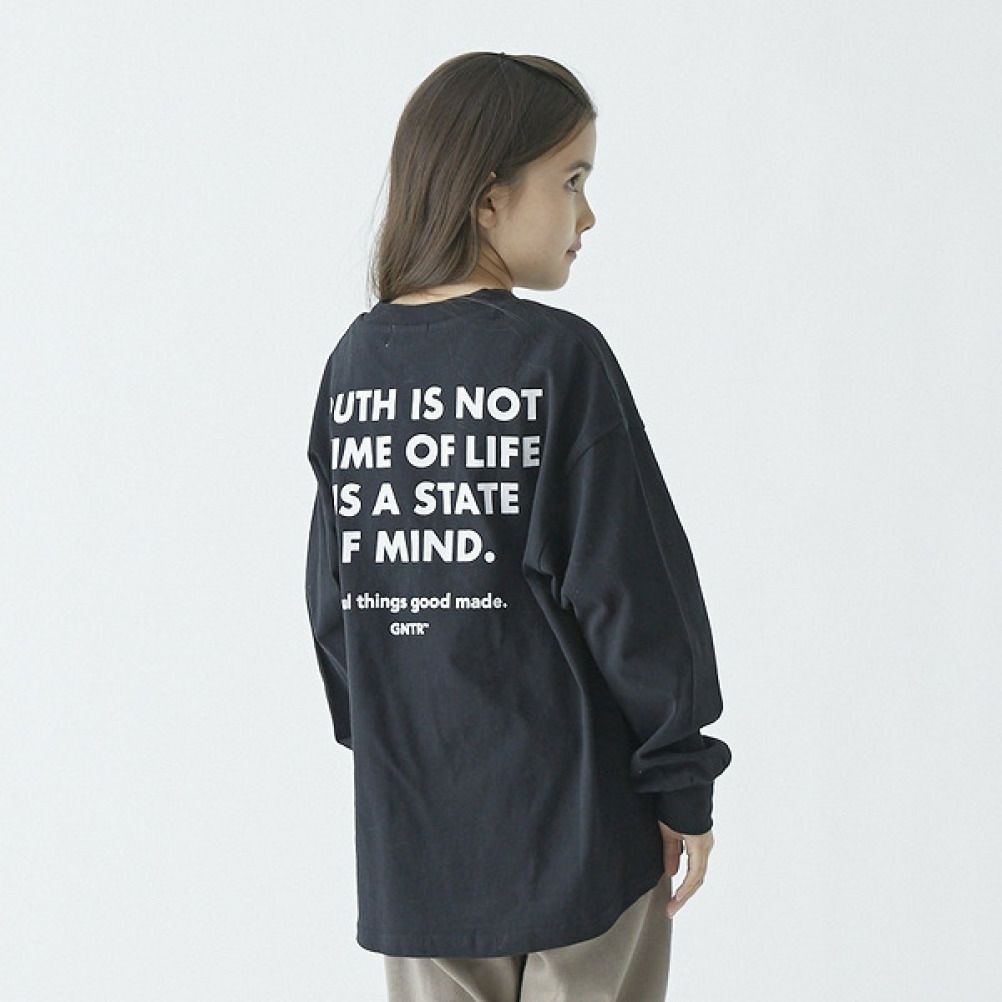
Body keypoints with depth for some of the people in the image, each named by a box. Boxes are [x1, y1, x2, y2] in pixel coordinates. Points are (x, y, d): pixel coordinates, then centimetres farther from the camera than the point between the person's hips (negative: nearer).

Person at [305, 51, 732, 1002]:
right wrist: (685, 779, -4)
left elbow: (331, 592, 9)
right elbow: (632, 582, -13)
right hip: (570, 818, -5)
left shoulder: (354, 363, 4)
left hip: (410, 826, 5)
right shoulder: (558, 357, -13)